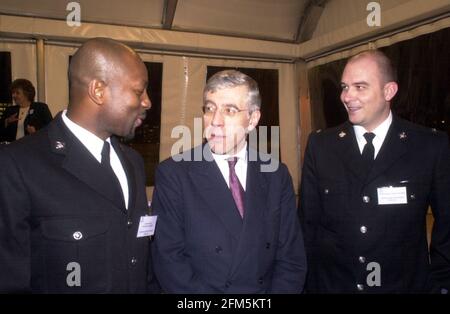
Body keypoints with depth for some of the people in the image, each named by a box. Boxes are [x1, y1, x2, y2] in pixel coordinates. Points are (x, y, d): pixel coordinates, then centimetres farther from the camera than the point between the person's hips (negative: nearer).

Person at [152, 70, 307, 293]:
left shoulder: (277, 176, 2)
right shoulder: (173, 174, -6)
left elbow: (291, 258, 2)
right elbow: (169, 259, -9)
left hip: (268, 288, 3)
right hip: (203, 288, -2)